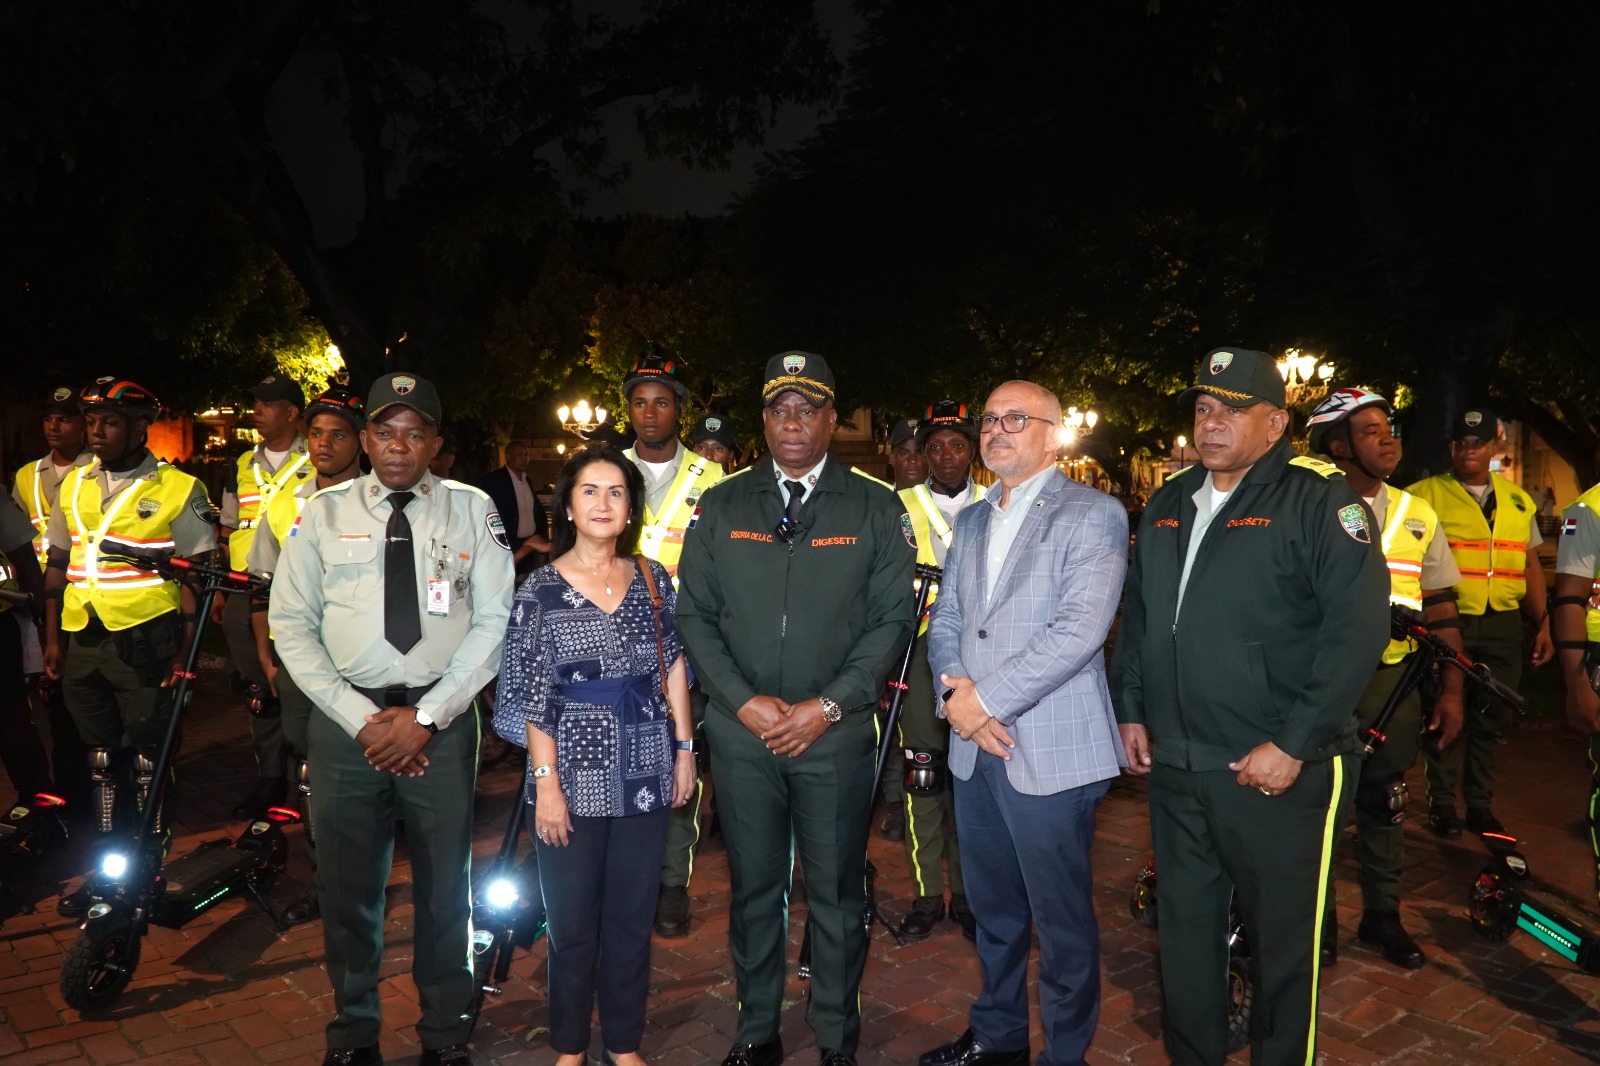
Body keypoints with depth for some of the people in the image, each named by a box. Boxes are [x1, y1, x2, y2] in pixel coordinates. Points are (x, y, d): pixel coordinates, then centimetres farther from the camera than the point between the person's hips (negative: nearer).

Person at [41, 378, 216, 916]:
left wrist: (185, 650, -10)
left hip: (143, 642, -5)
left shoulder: (177, 488, -5)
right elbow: (58, 565, 16)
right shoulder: (74, 486, 11)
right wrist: (52, 639, 11)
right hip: (82, 643, 5)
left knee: (148, 760, 1)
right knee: (100, 759, 13)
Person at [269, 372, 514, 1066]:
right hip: (346, 717, 1)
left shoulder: (473, 511, 2)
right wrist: (361, 719, -8)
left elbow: (495, 622, -3)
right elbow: (291, 624, 1)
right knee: (347, 883, 12)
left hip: (442, 718, -1)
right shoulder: (323, 514, 4)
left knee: (445, 881, 11)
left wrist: (426, 715, -10)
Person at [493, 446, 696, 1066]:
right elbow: (533, 697, -6)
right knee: (573, 922, 8)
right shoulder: (541, 589, -5)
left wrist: (684, 747, 5)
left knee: (632, 915, 12)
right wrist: (546, 781, -11)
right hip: (575, 775, -2)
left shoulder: (652, 579, 4)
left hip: (645, 772, 3)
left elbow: (673, 666, 9)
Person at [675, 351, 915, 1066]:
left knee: (837, 892, 9)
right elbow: (694, 614, 4)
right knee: (754, 887, 13)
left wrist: (828, 705, -11)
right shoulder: (721, 506, 5)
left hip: (836, 733, -1)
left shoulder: (875, 509, 1)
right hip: (741, 731, 2)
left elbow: (892, 619, -2)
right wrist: (743, 701, -8)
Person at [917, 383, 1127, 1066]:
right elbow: (944, 620, 12)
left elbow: (1079, 630, -18)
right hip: (973, 748, 6)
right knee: (993, 907, 19)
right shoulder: (972, 520, 15)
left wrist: (987, 696, -17)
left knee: (1062, 919, 5)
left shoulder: (1093, 516, -7)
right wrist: (957, 695, -7)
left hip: (1050, 752, -6)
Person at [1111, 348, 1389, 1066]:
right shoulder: (1167, 505, 11)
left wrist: (1293, 745, -17)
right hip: (1172, 764, 6)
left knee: (1283, 939, 8)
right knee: (1185, 926, 17)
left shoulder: (1318, 500, -9)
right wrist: (1129, 709, 12)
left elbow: (1359, 626, -15)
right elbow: (1135, 616, 20)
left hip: (1275, 770, -6)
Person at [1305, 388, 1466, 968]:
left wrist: (1451, 690, 5)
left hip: (1395, 681, 4)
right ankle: (1318, 920, 19)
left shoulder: (1417, 515, 8)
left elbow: (1441, 610, 10)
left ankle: (1382, 915, 30)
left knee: (1386, 802, 13)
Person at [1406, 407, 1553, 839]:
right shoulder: (1425, 495, -1)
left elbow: (1531, 566, 16)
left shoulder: (1518, 501, 13)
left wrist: (1543, 624, 11)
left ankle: (1480, 804, 23)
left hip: (1502, 626, 4)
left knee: (1492, 718, 10)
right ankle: (1442, 804, 15)